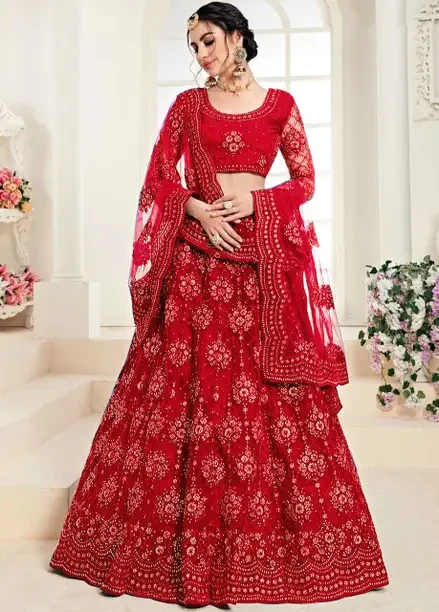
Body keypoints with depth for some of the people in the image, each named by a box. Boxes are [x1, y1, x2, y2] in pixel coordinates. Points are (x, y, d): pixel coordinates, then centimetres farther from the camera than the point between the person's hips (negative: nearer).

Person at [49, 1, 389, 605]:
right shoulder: (187, 104, 11)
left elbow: (305, 181, 8)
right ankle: (180, 538, 13)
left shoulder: (279, 104, 9)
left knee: (267, 391, -1)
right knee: (184, 386, -1)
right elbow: (156, 181, 8)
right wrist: (197, 208, -10)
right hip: (194, 257, 1)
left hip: (261, 258, 0)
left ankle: (270, 535, 14)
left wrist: (254, 200, -9)